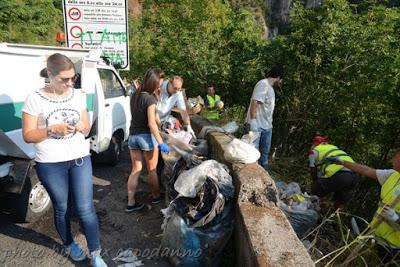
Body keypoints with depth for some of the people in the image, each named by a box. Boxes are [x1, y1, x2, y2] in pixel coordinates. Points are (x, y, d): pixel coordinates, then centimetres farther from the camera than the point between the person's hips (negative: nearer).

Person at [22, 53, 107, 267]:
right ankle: (69, 245, 39)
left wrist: (82, 127, -11)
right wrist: (53, 130, -22)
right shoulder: (35, 99, -9)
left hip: (80, 159, 2)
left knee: (85, 208, 3)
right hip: (50, 165, -2)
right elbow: (28, 136, -7)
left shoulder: (78, 95, 3)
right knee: (62, 208, 15)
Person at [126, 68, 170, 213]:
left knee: (136, 170, 13)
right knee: (152, 170, 12)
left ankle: (131, 203, 13)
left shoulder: (134, 95, 6)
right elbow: (151, 123, -21)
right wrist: (161, 143, -20)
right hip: (146, 136, -7)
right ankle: (156, 196, 29)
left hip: (132, 135, 7)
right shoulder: (150, 99, -17)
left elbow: (137, 115, 8)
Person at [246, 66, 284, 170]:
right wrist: (253, 122, -29)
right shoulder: (263, 84, -15)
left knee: (265, 151, 17)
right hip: (257, 125, -10)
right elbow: (254, 103, -23)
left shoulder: (270, 87, 14)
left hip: (267, 126, 10)